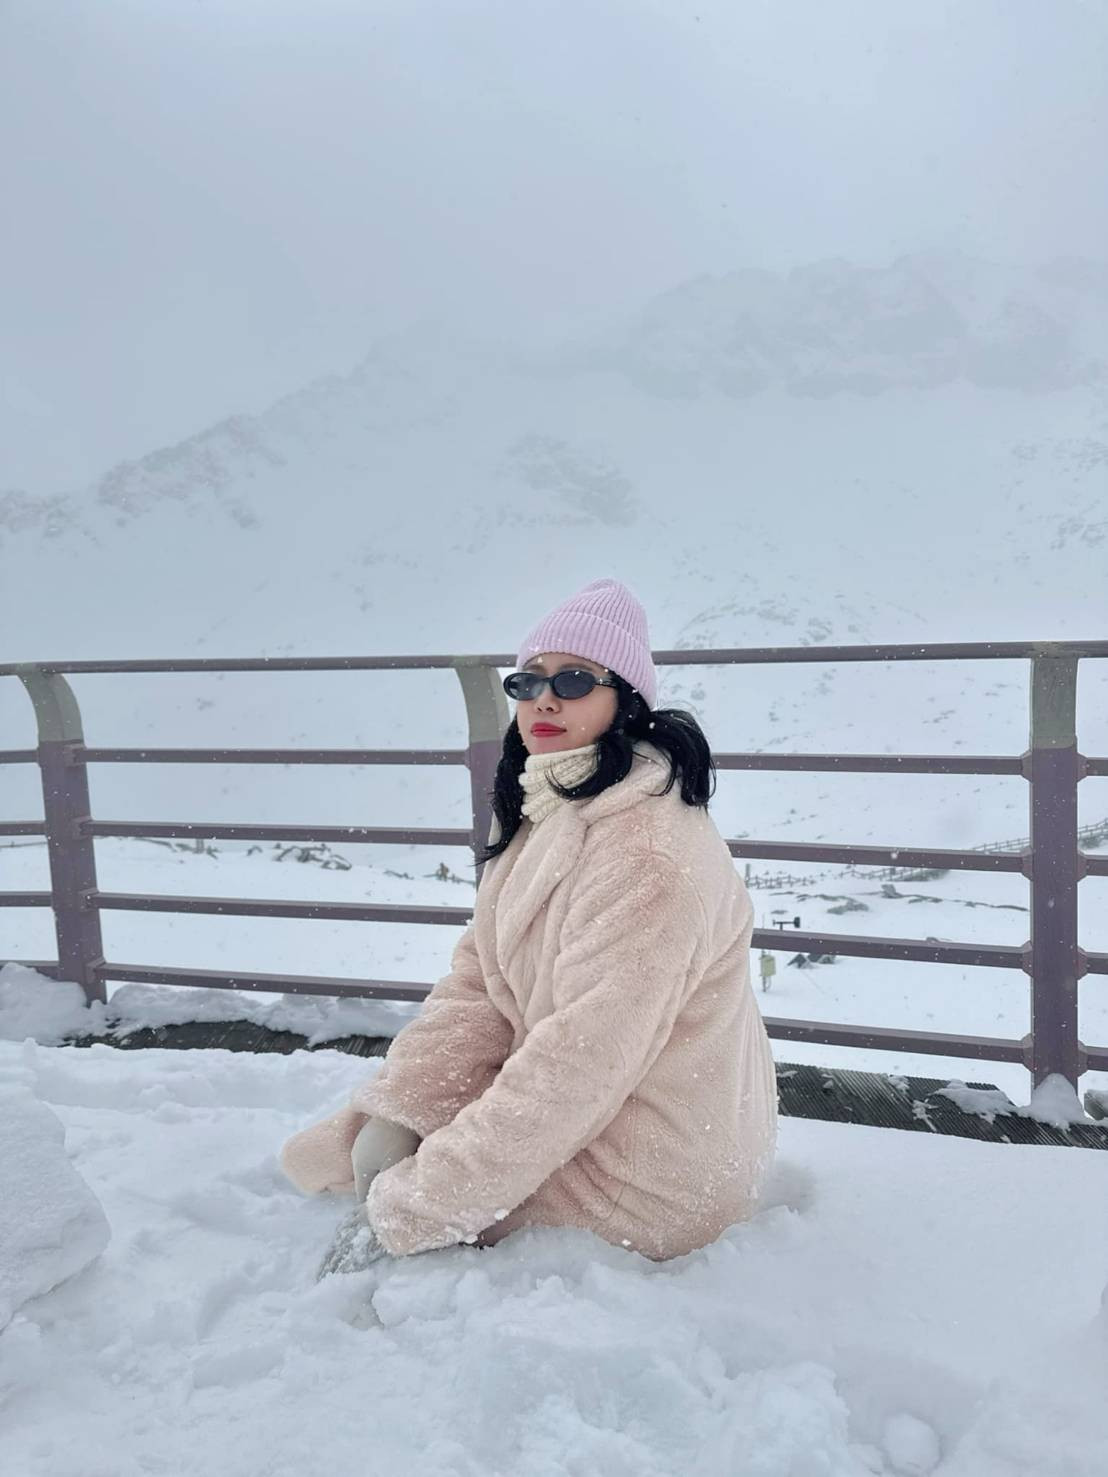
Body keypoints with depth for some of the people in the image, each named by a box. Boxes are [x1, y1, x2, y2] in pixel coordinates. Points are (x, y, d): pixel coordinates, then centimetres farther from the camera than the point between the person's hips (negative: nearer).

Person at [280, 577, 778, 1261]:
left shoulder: (648, 851, -28)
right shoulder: (538, 812, 3)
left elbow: (582, 1062, -28)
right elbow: (477, 984, 2)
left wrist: (423, 1203, -22)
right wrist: (389, 1109, -10)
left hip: (649, 1182, -8)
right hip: (579, 1108, 8)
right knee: (383, 1141, 8)